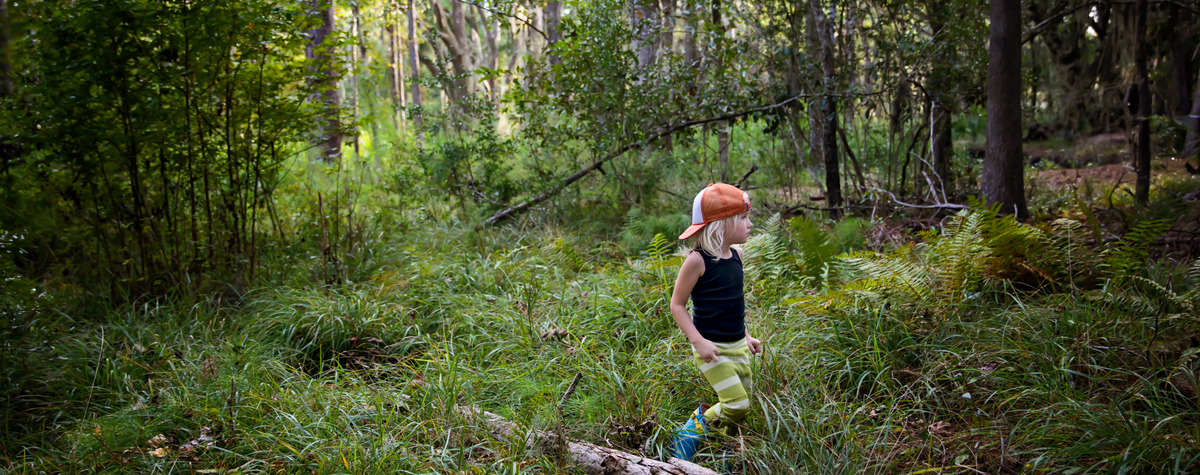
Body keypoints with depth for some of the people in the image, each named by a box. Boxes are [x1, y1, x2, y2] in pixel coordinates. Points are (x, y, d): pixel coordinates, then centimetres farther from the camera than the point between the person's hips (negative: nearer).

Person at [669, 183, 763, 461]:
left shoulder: (736, 255, 6)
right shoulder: (697, 261, -16)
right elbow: (677, 305, -12)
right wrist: (699, 341, -20)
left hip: (738, 348, 8)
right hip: (712, 349, -8)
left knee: (741, 410, 10)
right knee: (736, 405, -15)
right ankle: (692, 433, 7)